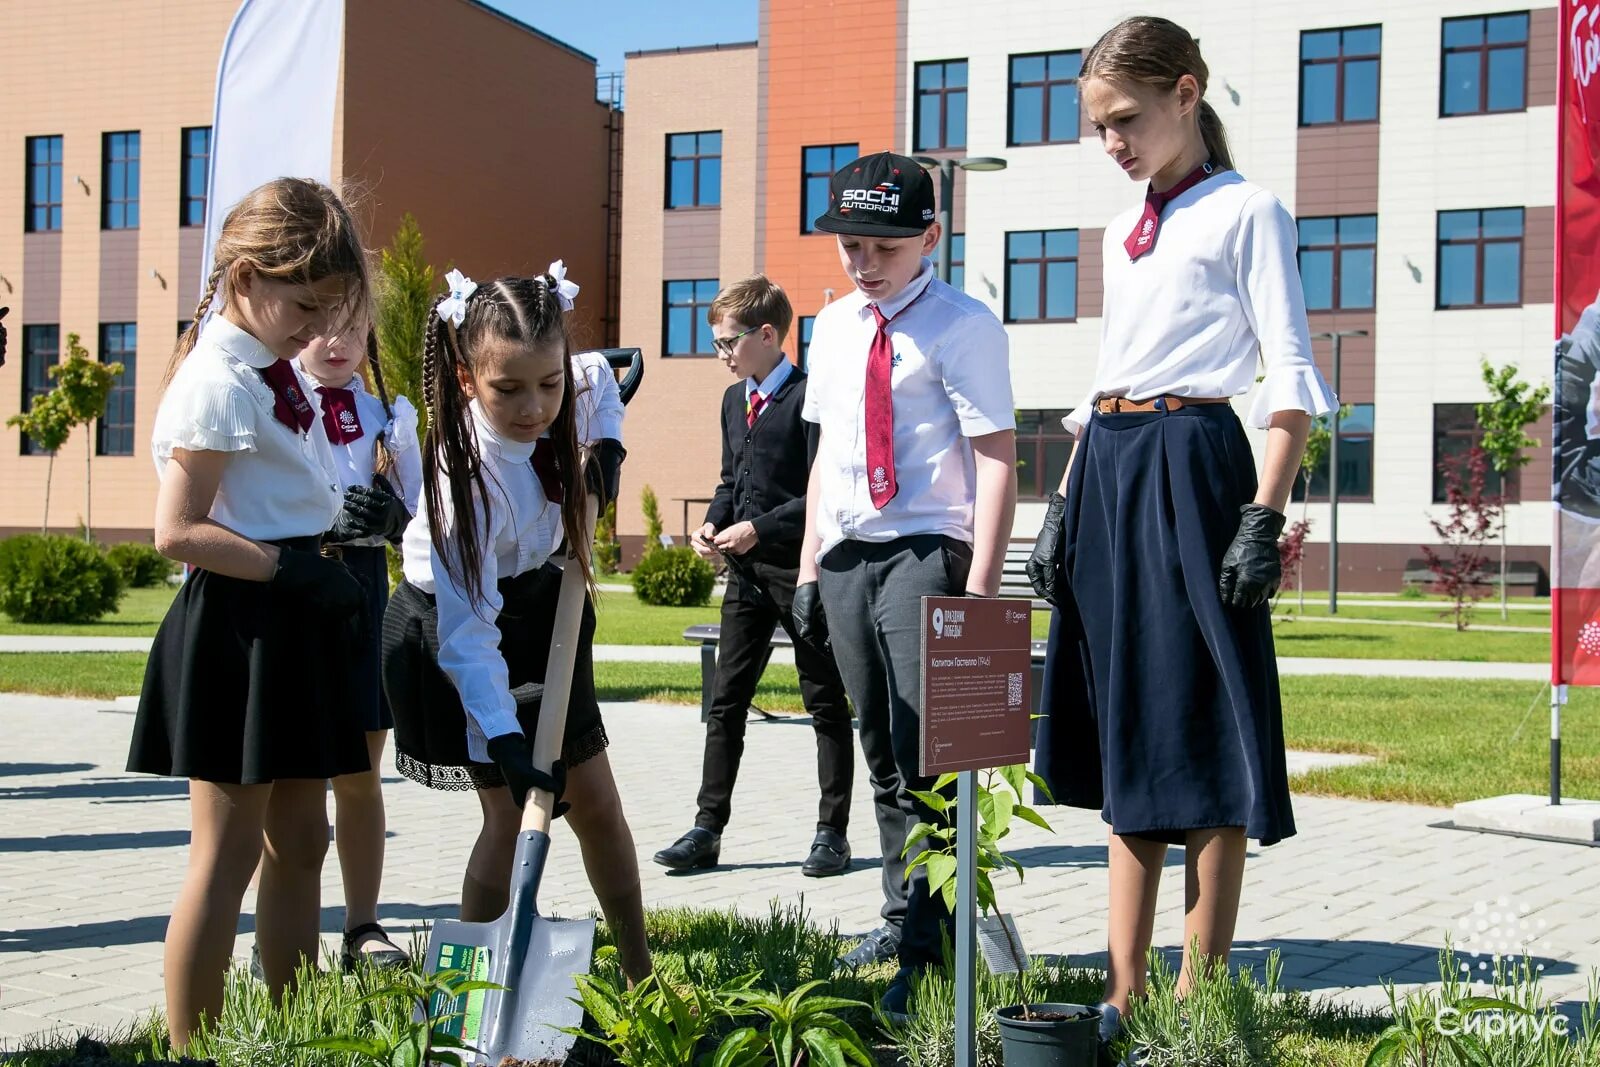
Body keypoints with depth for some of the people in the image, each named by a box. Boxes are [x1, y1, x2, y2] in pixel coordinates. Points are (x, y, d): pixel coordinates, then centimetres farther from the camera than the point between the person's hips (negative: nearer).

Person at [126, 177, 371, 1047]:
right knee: (228, 854, -4)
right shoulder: (219, 381, -16)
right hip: (240, 624, -9)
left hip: (294, 625, 9)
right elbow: (177, 531, -20)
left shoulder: (272, 370, 12)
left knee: (298, 841, 13)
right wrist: (295, 569, -22)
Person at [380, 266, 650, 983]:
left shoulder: (566, 400, -17)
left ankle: (640, 975, 21)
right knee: (507, 817, -9)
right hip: (456, 627, -6)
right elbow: (467, 630, -33)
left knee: (597, 807, 8)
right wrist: (502, 740, -38)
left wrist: (607, 447, -5)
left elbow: (600, 377, 12)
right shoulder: (467, 479, -35)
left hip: (537, 607, 6)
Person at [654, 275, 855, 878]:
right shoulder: (734, 400, 14)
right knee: (727, 700, 7)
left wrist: (760, 528, -20)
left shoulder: (809, 398, -12)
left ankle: (832, 832, 12)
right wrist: (713, 524, 3)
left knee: (825, 703, 4)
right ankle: (708, 829, 11)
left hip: (801, 569, -7)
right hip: (746, 573, 8)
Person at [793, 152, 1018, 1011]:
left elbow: (997, 456, -12)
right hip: (847, 555, 7)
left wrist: (980, 586, -20)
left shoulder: (962, 327, -7)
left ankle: (928, 947, -7)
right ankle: (902, 921, 23)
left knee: (924, 756, -12)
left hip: (925, 551, -7)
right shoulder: (832, 327, 14)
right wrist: (810, 564, 15)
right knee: (881, 748, 13)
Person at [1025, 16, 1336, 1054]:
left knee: (1201, 734, -5)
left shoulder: (1245, 211, -2)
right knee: (1125, 735, 9)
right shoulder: (1125, 233, 19)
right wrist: (1065, 506, 15)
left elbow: (1293, 377, -8)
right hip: (1109, 471, 8)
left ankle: (1199, 1000, 2)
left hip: (1194, 463, -8)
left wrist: (1266, 515, -17)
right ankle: (1126, 990, 15)